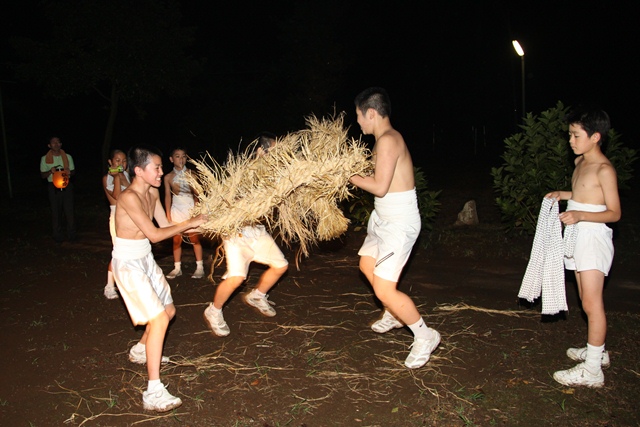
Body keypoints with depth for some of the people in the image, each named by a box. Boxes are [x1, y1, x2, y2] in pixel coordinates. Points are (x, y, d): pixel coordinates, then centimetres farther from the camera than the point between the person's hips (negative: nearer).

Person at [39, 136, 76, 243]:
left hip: (66, 185, 1)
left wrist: (69, 172, -9)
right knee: (56, 211, 2)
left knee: (69, 210, -1)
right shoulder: (45, 159, 3)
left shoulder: (67, 157, 8)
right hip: (53, 187, -1)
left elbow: (73, 171, 14)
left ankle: (71, 234, 10)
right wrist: (50, 171, -16)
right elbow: (42, 175, 6)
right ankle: (58, 236, 12)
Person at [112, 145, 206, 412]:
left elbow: (165, 225, 8)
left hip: (146, 260, 9)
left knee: (169, 311, 19)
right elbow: (155, 234, -24)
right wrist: (190, 223, -18)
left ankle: (140, 351, 46)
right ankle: (154, 393, -10)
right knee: (158, 319, -15)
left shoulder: (152, 193, 2)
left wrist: (201, 227, 0)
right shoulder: (129, 197, -24)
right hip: (128, 263, -9)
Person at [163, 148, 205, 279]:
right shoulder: (168, 177, 2)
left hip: (190, 209, -2)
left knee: (194, 239, 1)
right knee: (176, 240, 5)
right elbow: (167, 196, 4)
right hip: (176, 210, 2)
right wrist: (168, 216, 1)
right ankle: (177, 268, 14)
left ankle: (200, 267, 9)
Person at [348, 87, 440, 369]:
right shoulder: (386, 140, 10)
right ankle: (392, 315, 47)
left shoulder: (388, 140, -21)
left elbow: (380, 187, -24)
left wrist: (349, 176, -12)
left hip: (399, 222, -11)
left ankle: (424, 336, 10)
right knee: (367, 265, 27)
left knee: (384, 289, -11)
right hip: (383, 218, 11)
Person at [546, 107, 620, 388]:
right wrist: (564, 194, 10)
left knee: (592, 304, -7)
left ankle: (592, 370, -1)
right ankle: (596, 351, 32)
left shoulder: (604, 169, -14)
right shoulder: (580, 162, 12)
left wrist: (580, 215, -28)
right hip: (577, 238, 9)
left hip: (594, 239, -9)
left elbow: (614, 212, -15)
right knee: (586, 301, 17)